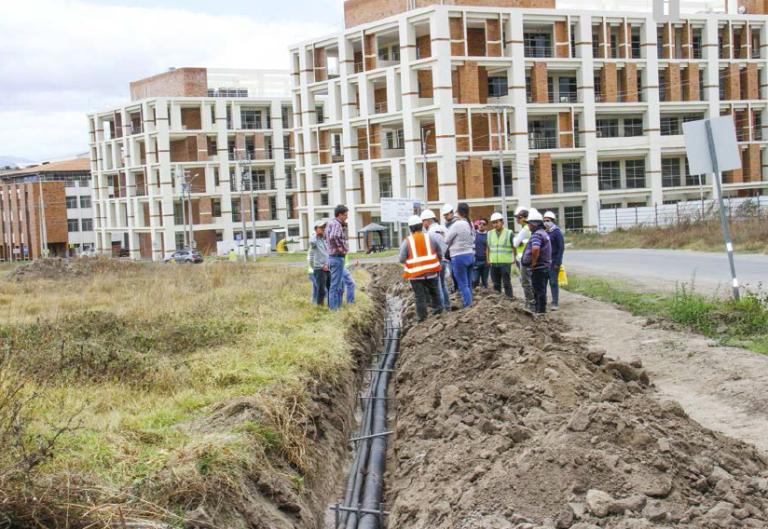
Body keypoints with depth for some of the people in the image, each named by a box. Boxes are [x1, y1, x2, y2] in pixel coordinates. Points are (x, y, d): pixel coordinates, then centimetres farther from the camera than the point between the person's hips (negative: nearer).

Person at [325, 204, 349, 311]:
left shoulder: (331, 223, 15)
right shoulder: (336, 224, -16)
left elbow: (327, 238, 29)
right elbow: (333, 237, -35)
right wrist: (340, 247, -22)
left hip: (332, 257, 10)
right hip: (337, 257, -10)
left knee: (339, 283, 16)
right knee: (335, 285, -7)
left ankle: (338, 306, 21)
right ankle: (334, 308, -4)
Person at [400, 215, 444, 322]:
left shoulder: (407, 242, -6)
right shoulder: (431, 237, 1)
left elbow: (402, 259, -9)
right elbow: (440, 254, 7)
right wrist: (437, 263, 23)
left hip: (415, 275, -2)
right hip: (431, 273, 2)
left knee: (419, 297, 3)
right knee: (435, 293, 21)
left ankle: (422, 318, 5)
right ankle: (437, 311, 22)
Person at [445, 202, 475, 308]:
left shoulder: (457, 224, -15)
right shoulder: (470, 224, 6)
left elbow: (447, 241, -6)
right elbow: (473, 240, 11)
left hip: (459, 257, -7)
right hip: (470, 255, 7)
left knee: (463, 285, -4)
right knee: (468, 284, 13)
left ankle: (468, 306, -7)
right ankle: (470, 306, 17)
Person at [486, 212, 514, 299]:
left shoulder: (509, 233, -1)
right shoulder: (490, 233, 12)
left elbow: (514, 247, 0)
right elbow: (488, 247, 17)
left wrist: (515, 258, -6)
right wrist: (488, 259, 9)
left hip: (505, 263, -4)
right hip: (493, 263, 4)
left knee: (507, 283, -3)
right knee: (496, 284, 11)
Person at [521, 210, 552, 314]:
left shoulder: (536, 235, -18)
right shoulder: (543, 232, 16)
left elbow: (535, 248, -36)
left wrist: (534, 262, -24)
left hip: (537, 267, -10)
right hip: (544, 266, 10)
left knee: (539, 290, -5)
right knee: (541, 290, 16)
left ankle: (540, 311, -2)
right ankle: (539, 309, 24)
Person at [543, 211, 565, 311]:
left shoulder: (557, 232, -7)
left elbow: (561, 247, -11)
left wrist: (558, 262, -15)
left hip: (554, 262, -6)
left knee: (553, 282, -5)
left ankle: (555, 303, -1)